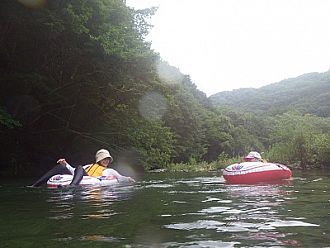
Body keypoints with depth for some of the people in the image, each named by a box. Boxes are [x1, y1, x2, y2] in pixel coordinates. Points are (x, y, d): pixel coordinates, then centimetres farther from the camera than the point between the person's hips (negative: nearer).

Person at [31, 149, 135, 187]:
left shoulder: (109, 171, 32)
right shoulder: (90, 166, 38)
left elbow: (120, 177, 19)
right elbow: (74, 171, 27)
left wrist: (127, 179, -2)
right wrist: (66, 164, 12)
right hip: (78, 181, 4)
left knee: (79, 168, -34)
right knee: (60, 167, -12)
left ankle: (71, 187, -67)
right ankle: (34, 186, -21)